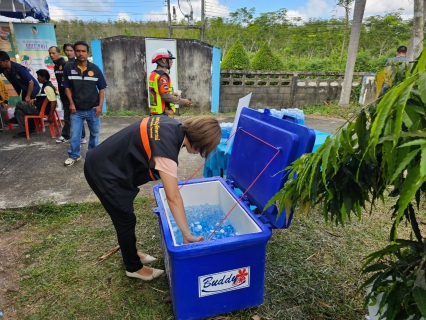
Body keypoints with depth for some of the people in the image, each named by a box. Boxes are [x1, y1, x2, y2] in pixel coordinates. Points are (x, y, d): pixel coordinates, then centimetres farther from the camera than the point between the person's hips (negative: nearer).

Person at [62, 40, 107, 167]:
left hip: (93, 109, 1)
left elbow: (101, 88, 2)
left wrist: (100, 105, -5)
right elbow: (67, 87, 4)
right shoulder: (69, 68, -4)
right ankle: (74, 155, 22)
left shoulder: (95, 69, -3)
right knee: (74, 135, 4)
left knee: (94, 133, 14)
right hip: (77, 109, 0)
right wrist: (71, 103, -4)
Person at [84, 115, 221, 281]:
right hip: (103, 172, -9)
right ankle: (134, 267, 25)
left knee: (124, 216, 21)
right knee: (126, 220, 4)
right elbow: (173, 198, -30)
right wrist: (187, 235, -23)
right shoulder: (166, 149, -32)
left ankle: (131, 253, 41)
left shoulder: (174, 127, -6)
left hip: (108, 163, 9)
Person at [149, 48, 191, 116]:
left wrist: (173, 93, 12)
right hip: (163, 113, -10)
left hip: (156, 111, 10)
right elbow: (166, 96, -24)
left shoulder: (153, 74, 12)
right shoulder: (162, 76, -17)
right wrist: (183, 101, -16)